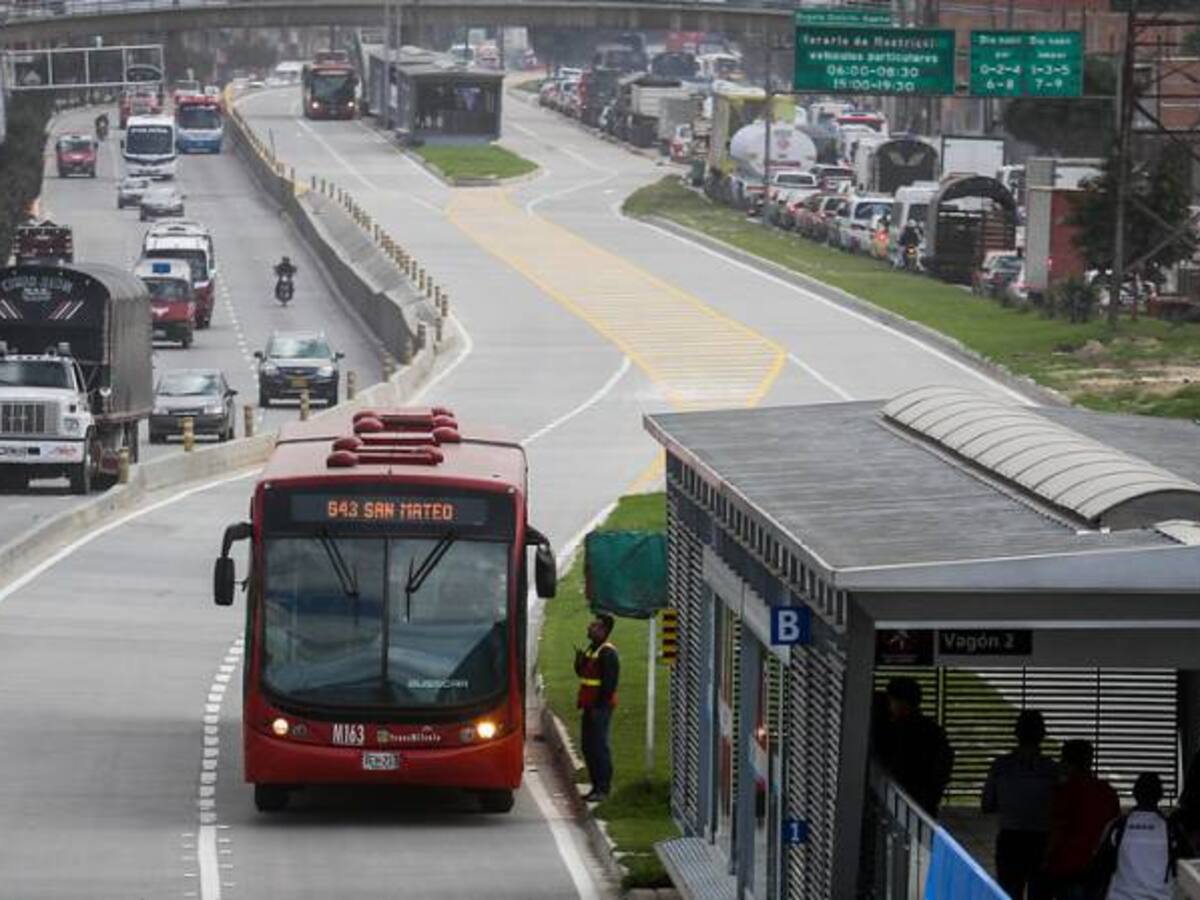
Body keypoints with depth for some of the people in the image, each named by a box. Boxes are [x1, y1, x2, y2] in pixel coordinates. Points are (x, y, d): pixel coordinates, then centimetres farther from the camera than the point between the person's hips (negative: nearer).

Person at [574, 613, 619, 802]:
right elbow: (582, 674, 22)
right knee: (588, 746, 12)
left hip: (600, 707, -10)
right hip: (590, 706, 10)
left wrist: (600, 705, -20)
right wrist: (579, 660, 2)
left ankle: (603, 788, -5)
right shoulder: (592, 649, 15)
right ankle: (597, 786, 19)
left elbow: (610, 682, -20)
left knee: (599, 747, -8)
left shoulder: (608, 653, -15)